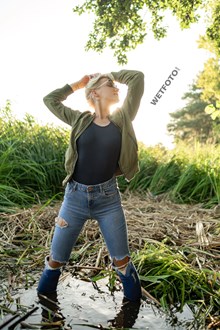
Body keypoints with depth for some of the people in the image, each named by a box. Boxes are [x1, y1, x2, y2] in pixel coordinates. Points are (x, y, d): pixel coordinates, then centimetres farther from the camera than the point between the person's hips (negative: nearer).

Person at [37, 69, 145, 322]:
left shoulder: (122, 120, 2)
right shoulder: (81, 120, 2)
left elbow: (138, 78, 0)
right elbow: (50, 100, 10)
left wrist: (111, 74, 12)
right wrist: (78, 84, 12)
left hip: (108, 199, 0)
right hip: (75, 197, 0)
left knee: (121, 261, 9)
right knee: (56, 259, 12)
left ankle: (134, 304, 33)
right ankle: (43, 303, 38)